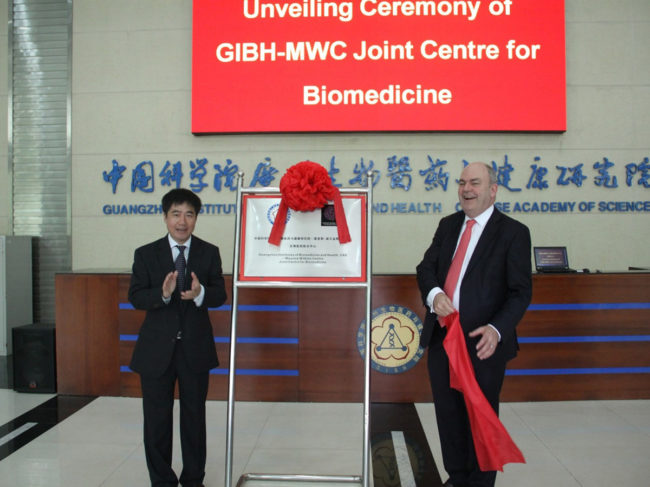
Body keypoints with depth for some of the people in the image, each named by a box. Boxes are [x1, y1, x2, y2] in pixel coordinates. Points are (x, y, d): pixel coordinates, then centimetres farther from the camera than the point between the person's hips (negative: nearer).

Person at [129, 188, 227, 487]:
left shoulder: (209, 253, 2)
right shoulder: (146, 254, 0)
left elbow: (220, 295, -4)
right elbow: (135, 297, -6)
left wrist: (200, 293, -26)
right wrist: (162, 293, -26)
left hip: (195, 348, 1)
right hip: (157, 349, 0)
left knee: (194, 415, 12)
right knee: (157, 418, 8)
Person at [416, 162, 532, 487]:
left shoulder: (513, 232, -6)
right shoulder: (448, 225, 11)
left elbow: (520, 291, -10)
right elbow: (426, 267, 7)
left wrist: (496, 329, -26)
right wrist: (434, 293, -16)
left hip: (482, 342, -5)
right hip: (441, 337, 5)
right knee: (448, 413, 17)